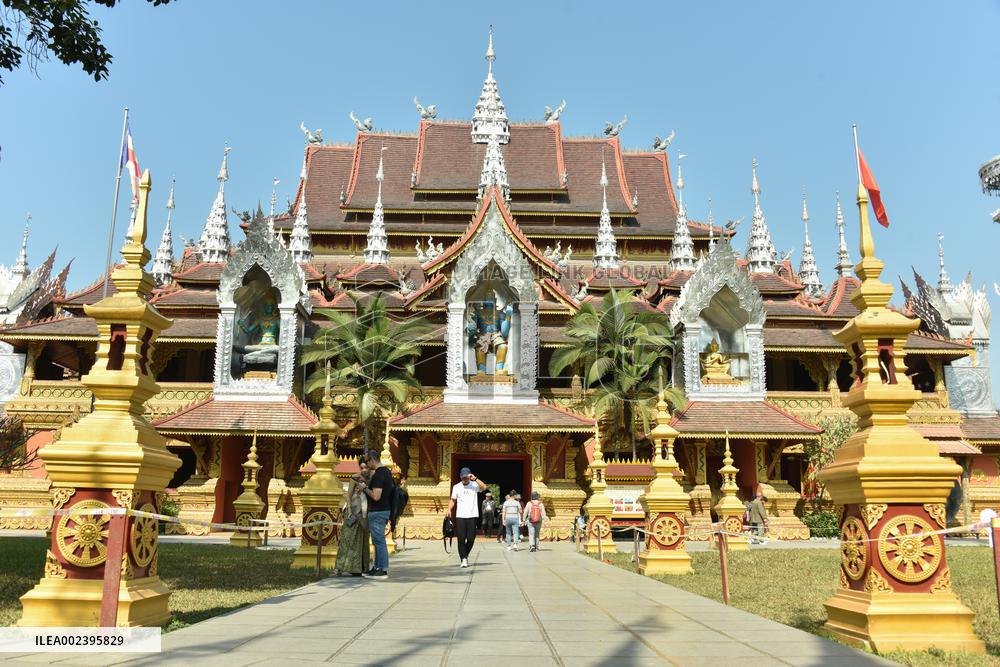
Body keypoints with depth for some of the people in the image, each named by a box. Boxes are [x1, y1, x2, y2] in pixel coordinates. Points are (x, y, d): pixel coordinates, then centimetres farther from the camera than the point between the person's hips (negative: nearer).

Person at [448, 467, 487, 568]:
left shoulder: (474, 485, 2)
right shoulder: (456, 487, 7)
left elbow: (484, 487, -18)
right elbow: (453, 500, 11)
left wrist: (475, 478, -23)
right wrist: (449, 510, -3)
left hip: (472, 516, -1)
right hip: (460, 516, 1)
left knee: (471, 539, 3)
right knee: (461, 539, -5)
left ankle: (465, 555, 26)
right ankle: (463, 559, 1)